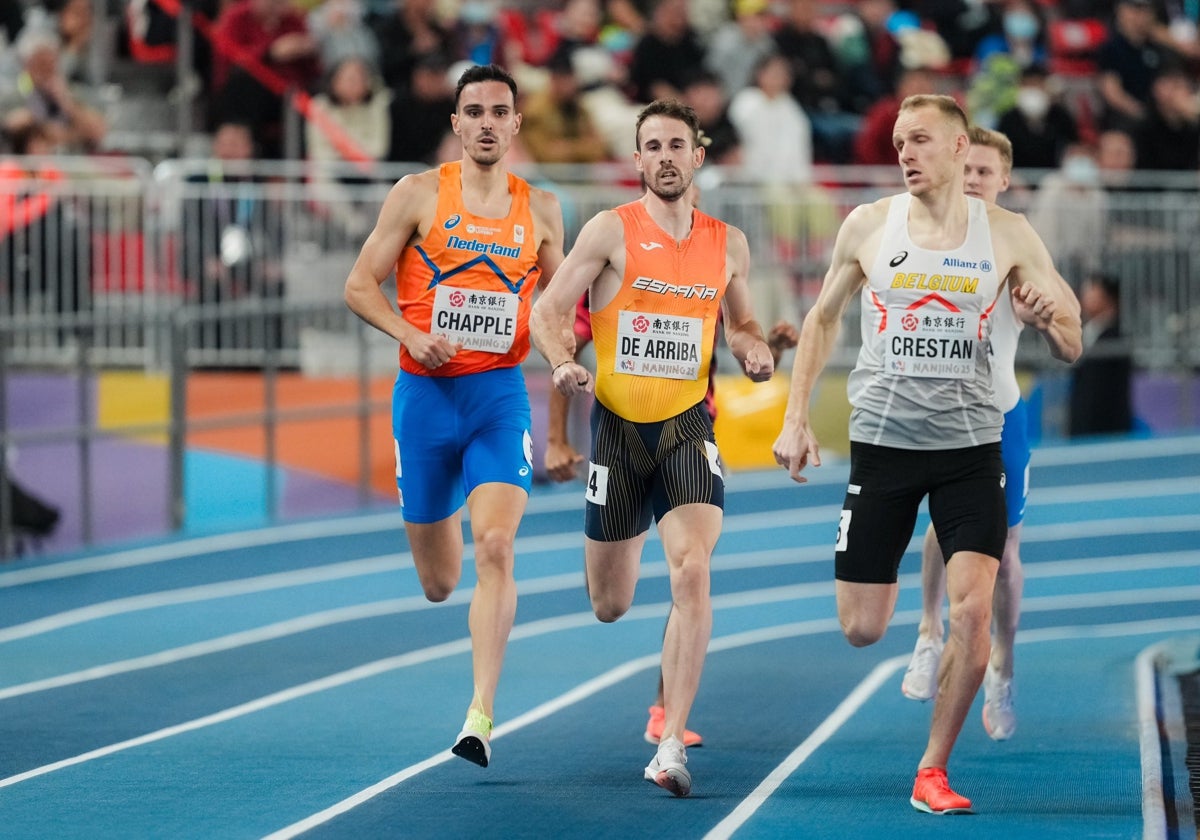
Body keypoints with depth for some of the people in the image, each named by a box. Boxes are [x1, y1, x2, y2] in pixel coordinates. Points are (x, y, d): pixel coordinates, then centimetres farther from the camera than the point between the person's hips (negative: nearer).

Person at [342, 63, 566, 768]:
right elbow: (361, 284, 1)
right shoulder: (419, 195, 0)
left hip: (500, 393, 0)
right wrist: (411, 335, -16)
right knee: (438, 582, 9)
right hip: (425, 393, 0)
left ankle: (483, 714, -19)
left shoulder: (539, 209, 7)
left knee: (496, 547, -20)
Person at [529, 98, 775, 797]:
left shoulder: (728, 243, 6)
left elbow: (741, 321, 20)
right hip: (617, 424, -1)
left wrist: (757, 350, -2)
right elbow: (549, 309, -2)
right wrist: (563, 363, -21)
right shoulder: (612, 231, -3)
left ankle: (672, 741, -20)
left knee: (693, 574, -21)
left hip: (688, 425, 1)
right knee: (609, 608, 9)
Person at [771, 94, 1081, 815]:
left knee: (973, 606, -17)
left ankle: (933, 770, -2)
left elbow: (1071, 333, 4)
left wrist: (1053, 311, -20)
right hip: (882, 441, 1)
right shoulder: (868, 225, 0)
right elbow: (823, 319, 12)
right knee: (861, 630, 0)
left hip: (970, 444, -1)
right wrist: (796, 417, 5)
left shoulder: (1007, 234, -2)